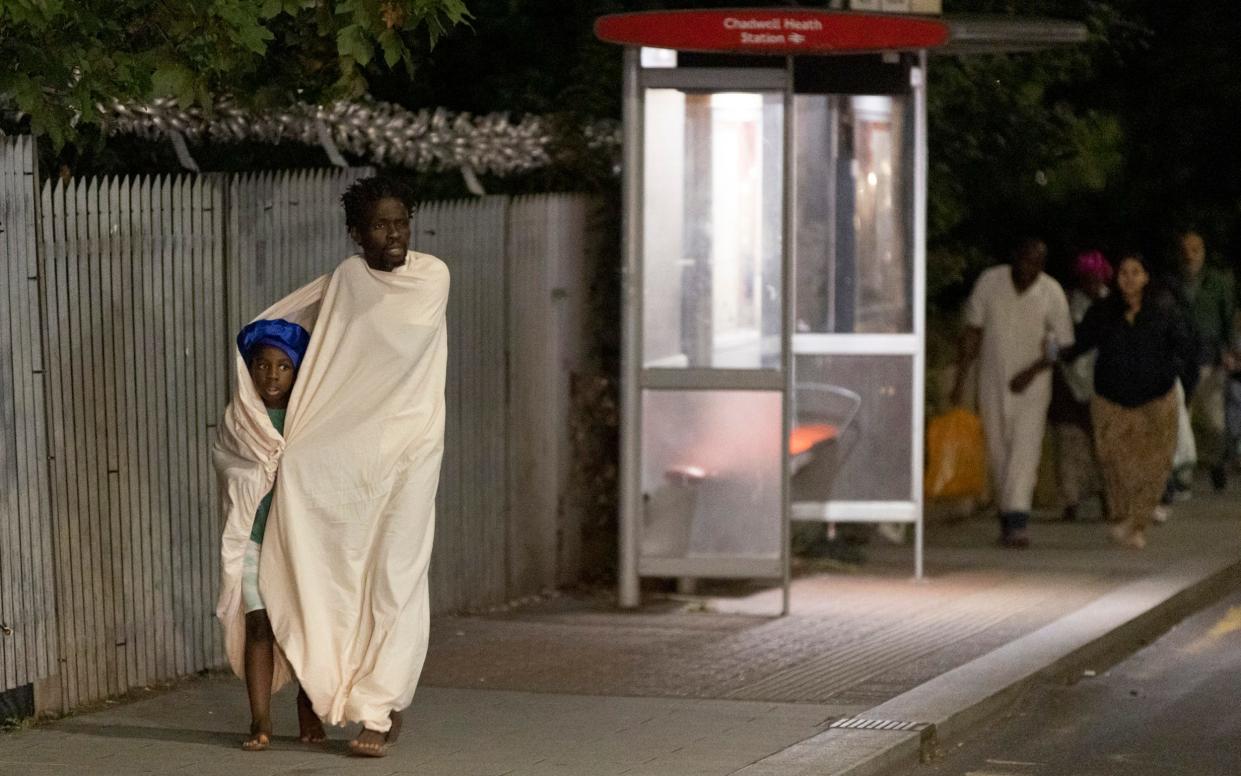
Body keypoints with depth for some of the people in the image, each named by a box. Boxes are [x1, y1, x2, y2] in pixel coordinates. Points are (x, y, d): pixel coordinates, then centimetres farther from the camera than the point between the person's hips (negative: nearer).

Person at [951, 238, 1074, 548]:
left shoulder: (1052, 292, -8)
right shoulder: (989, 282, -4)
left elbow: (1065, 342, 1)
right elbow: (972, 332, 2)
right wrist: (961, 377, 1)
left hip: (1032, 385, -2)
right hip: (993, 381, 2)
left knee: (1026, 449, -14)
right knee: (997, 450, 7)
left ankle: (1016, 521, -21)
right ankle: (1009, 513, 21)